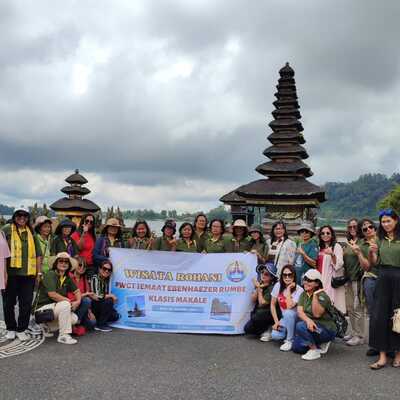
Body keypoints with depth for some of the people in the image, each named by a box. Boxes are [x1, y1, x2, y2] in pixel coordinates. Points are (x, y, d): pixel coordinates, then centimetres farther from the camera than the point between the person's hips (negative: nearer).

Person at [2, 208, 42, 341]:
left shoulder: (31, 232, 13)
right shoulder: (6, 230, 1)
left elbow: (38, 254, 15)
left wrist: (39, 271, 11)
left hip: (28, 274, 3)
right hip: (11, 273, -3)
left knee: (26, 303, 5)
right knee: (9, 302, 9)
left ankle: (21, 329, 17)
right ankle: (10, 329, 24)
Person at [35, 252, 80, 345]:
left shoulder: (67, 278, 8)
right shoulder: (50, 274, -14)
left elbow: (77, 291, 13)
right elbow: (52, 294, -23)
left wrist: (78, 301, -9)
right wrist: (70, 301, -17)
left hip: (55, 307, 8)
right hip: (43, 308, -8)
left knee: (74, 319, -10)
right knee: (65, 304, -30)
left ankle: (48, 326, 12)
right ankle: (63, 336, -23)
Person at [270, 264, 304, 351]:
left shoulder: (299, 290, -20)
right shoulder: (278, 286, -8)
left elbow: (289, 306, -33)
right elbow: (273, 305, -1)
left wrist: (288, 289, -26)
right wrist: (276, 321, -8)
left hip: (296, 317, -3)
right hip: (284, 318, 3)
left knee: (288, 313, -36)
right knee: (275, 335, -23)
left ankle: (290, 340, -16)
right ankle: (288, 333, 11)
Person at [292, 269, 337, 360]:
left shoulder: (322, 296, -16)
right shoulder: (304, 294, 4)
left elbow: (317, 314, -27)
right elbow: (299, 311, -10)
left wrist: (315, 295, -30)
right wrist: (308, 320, -31)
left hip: (327, 329, -8)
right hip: (311, 326, 8)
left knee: (300, 326, -30)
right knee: (296, 348, -2)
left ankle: (315, 350, -11)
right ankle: (320, 344, 17)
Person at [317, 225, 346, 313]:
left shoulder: (336, 246, -1)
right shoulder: (320, 248, 17)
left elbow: (339, 265, -12)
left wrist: (332, 254, -27)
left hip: (332, 280, -6)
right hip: (321, 280, 6)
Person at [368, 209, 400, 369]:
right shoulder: (381, 240, 11)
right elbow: (374, 263, 10)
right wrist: (371, 252, -6)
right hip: (383, 279, 4)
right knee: (379, 317, 1)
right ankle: (382, 356, 8)